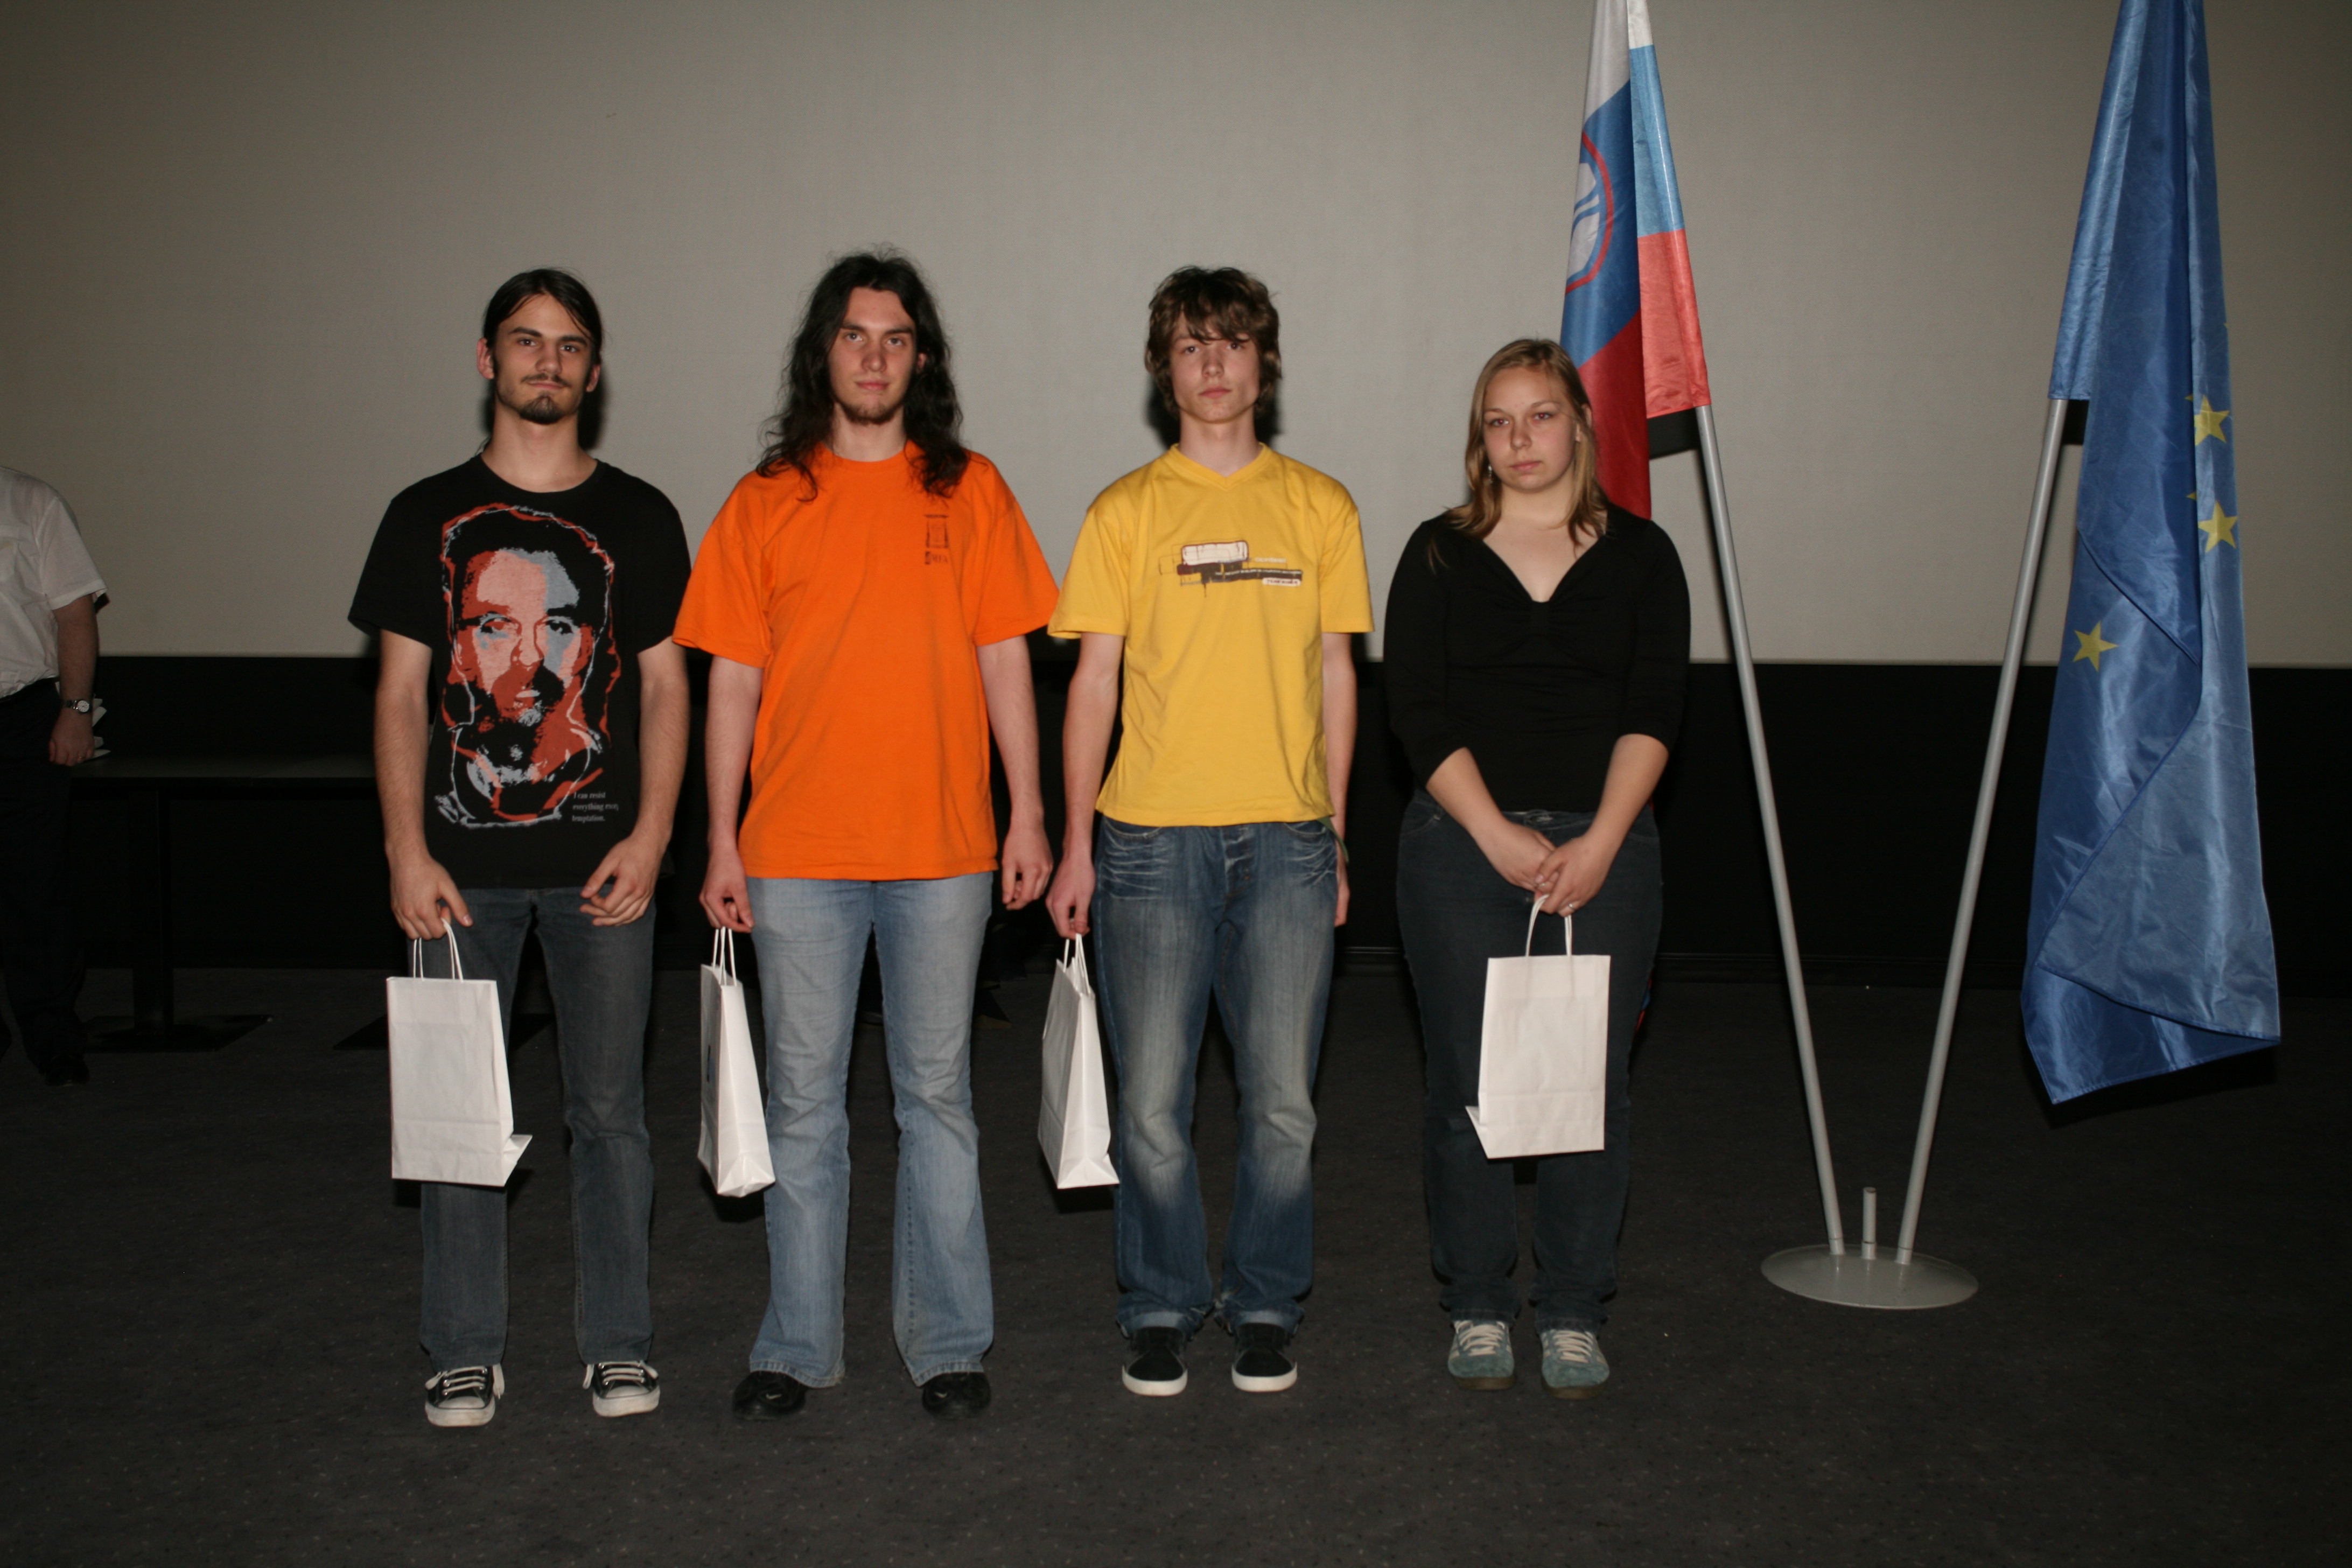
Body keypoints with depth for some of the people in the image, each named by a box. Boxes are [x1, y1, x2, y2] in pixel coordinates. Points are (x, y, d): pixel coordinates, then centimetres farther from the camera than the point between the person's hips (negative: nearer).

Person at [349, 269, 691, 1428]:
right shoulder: (428, 515, 7)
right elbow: (401, 693, 5)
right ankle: (466, 1353, 18)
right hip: (462, 863, 0)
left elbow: (665, 686, 5)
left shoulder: (637, 516, 7)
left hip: (602, 859, 0)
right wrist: (407, 850, -4)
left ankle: (617, 1345, 16)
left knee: (609, 1107, 4)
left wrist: (650, 835, -6)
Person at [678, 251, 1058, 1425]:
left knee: (937, 1096, 7)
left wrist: (1027, 814, 0)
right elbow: (732, 681, 5)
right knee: (804, 1099, 8)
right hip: (796, 852, 0)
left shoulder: (970, 491, 6)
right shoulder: (765, 501, 6)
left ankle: (948, 1340, 18)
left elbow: (1004, 662, 6)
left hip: (942, 849, 0)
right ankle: (799, 1346, 19)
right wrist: (722, 841, 0)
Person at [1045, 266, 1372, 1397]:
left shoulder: (1319, 507, 9)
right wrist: (1077, 841, 0)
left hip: (1287, 837, 1)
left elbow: (1336, 675, 12)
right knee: (1152, 1104, 3)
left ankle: (1265, 1305, 22)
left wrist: (1336, 836, 8)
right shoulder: (1126, 512, 5)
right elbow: (1094, 683, 4)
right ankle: (1161, 1307, 20)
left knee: (1283, 1103, 4)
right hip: (1153, 836, -1)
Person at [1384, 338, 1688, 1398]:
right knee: (1467, 1081, 2)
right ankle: (1479, 1306, 17)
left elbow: (1654, 713, 0)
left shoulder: (1640, 554, 8)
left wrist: (1599, 843, -12)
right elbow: (1417, 709, -2)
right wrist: (1500, 836, -11)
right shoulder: (1440, 554, 6)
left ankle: (1573, 1312, 16)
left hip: (1603, 846, 1)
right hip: (1462, 844, 0)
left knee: (1590, 1081, 2)